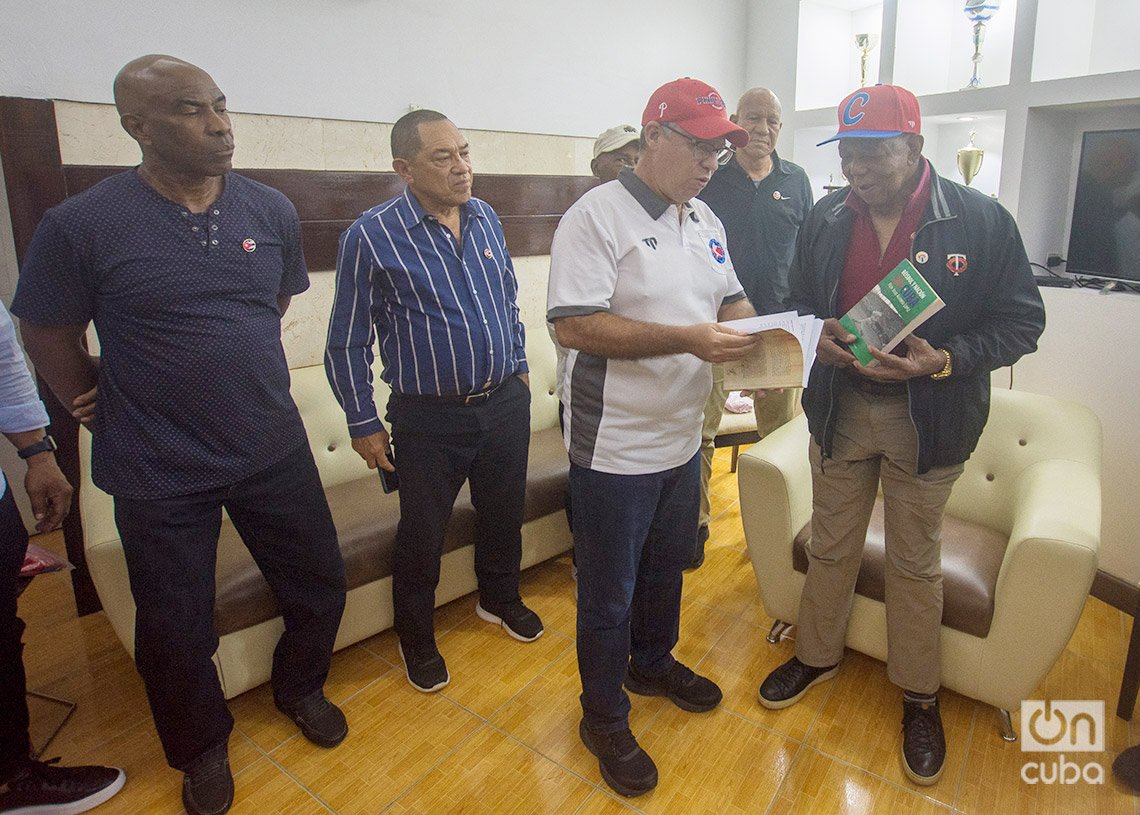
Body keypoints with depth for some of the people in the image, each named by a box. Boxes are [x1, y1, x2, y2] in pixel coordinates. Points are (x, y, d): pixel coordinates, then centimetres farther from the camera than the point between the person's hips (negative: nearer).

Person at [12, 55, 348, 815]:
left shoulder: (272, 210, -3)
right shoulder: (81, 225, -13)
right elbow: (50, 339, -1)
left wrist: (234, 373, 12)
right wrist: (116, 414, 4)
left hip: (275, 449, 3)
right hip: (161, 474, -3)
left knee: (321, 588, 16)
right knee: (177, 630, 14)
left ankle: (300, 687, 48)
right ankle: (202, 747, 44)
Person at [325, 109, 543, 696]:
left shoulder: (485, 218, 4)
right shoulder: (372, 236, -13)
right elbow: (347, 342, -7)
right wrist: (363, 423, -6)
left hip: (505, 401, 5)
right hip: (429, 419, -5)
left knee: (504, 513, 21)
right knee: (421, 536, 10)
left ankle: (499, 598, 48)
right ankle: (416, 639, 35)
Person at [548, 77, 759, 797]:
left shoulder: (706, 221, 10)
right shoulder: (597, 216, -17)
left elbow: (730, 297, 19)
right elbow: (574, 325, -25)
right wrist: (688, 340, -30)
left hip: (682, 440, 8)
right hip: (616, 451, -7)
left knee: (665, 572, 26)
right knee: (609, 596, 10)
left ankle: (653, 663, 52)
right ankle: (604, 718, 32)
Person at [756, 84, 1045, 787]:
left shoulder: (981, 220, -11)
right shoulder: (826, 219, -1)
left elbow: (1022, 321, -8)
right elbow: (798, 301, 11)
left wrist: (945, 359, -25)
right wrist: (816, 335, -11)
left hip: (926, 420, -2)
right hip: (839, 407, 3)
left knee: (916, 563, 13)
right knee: (831, 546, 17)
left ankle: (920, 697, 35)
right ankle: (818, 656, 41)